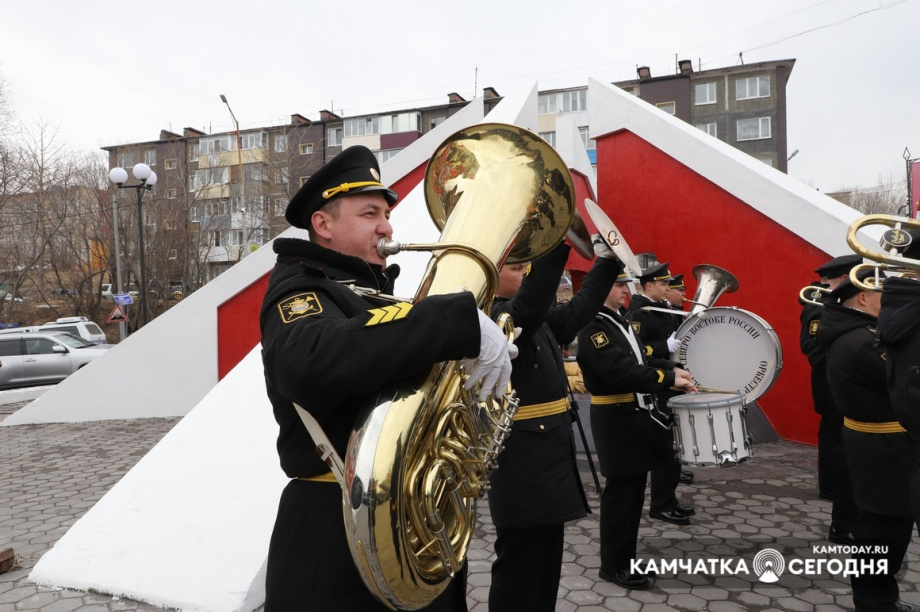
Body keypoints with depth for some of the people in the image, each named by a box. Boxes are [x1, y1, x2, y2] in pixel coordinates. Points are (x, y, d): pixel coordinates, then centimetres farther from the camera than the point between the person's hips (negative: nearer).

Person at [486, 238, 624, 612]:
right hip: (523, 469, -10)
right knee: (520, 575, 3)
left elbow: (576, 311, 15)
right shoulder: (489, 316, -16)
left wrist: (607, 258, 9)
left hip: (547, 460, 10)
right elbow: (530, 305, -34)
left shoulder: (536, 319, 13)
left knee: (545, 573, 20)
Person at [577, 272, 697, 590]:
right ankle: (613, 565, 14)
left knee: (635, 490, 16)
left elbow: (639, 359, 19)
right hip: (616, 419, -9)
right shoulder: (592, 327, -18)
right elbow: (622, 371, -28)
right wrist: (669, 379, -26)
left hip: (636, 413, 9)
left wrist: (672, 368, 4)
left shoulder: (621, 318, 13)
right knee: (620, 493, 0)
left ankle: (627, 556, 29)